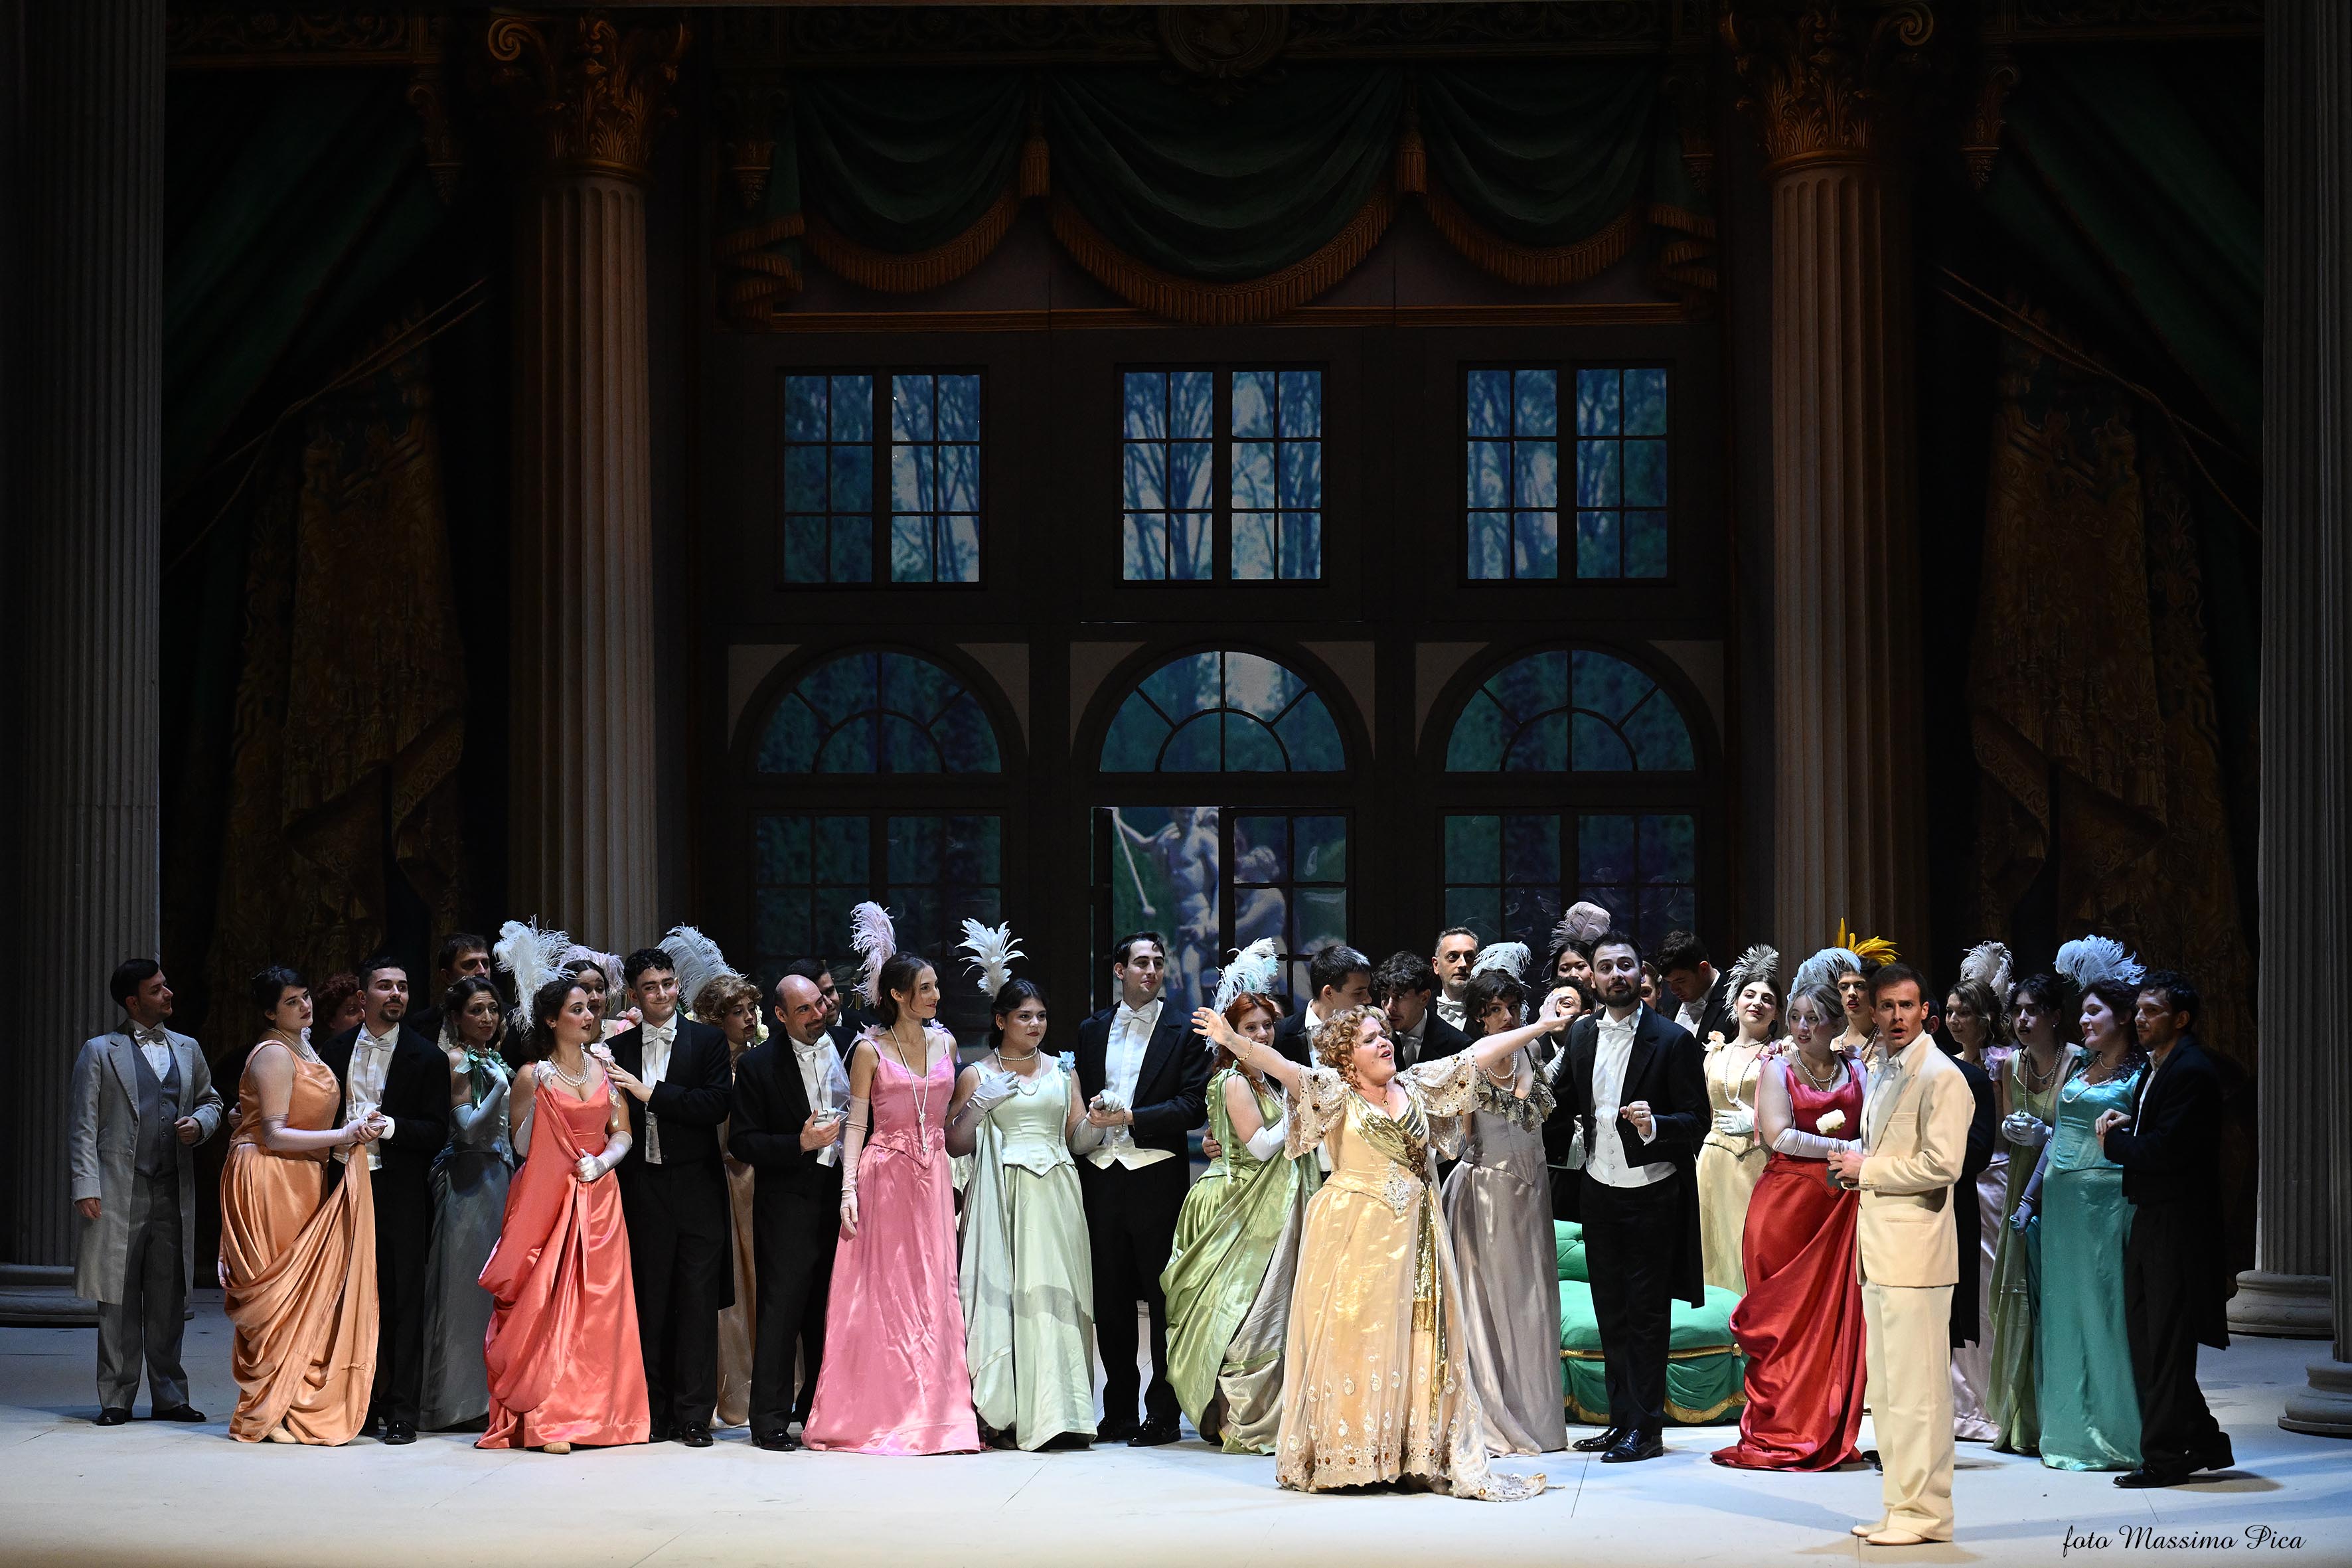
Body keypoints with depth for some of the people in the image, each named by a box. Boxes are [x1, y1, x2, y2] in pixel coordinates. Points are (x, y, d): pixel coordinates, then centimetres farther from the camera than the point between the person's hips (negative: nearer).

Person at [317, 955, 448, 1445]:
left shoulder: (426, 1057, 0)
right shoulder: (335, 1050, 11)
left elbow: (436, 1133, -4)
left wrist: (390, 1127, -18)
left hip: (399, 1193, -3)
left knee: (402, 1303, -2)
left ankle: (401, 1412, 2)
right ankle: (361, 1406, 14)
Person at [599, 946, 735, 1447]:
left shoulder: (707, 1041, 4)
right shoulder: (617, 1049, 10)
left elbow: (716, 1105, -10)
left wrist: (649, 1092, -12)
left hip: (696, 1187, -2)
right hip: (643, 1189, 2)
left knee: (697, 1302, -1)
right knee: (649, 1302, 4)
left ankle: (694, 1415, 4)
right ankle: (656, 1413, 10)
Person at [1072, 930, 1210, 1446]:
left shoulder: (1183, 1032, 1)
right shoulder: (1091, 1030, 15)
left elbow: (1193, 1107, -7)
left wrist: (1129, 1117, -14)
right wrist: (1090, 1112, -4)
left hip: (1157, 1177, -4)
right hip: (1103, 1176, 4)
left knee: (1164, 1297, -2)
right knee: (1110, 1299, 8)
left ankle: (1164, 1413, 4)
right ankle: (1119, 1411, 15)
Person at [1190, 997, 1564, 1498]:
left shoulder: (1417, 1086, 12)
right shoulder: (1335, 1093, -2)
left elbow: (1480, 1053, 16)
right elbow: (1282, 1068, -17)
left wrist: (1540, 1026, 19)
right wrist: (1233, 1040, -33)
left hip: (1414, 1234, 5)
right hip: (1355, 1232, -5)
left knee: (1418, 1342, 4)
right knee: (1352, 1338, -3)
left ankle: (1419, 1456, 7)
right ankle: (1344, 1459, 2)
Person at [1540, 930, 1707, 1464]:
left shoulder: (1672, 1040, -8)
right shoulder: (1580, 1035, 7)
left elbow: (1698, 1120, -9)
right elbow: (1564, 1104, 19)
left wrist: (1654, 1126, -26)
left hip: (1652, 1195, -5)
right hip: (1599, 1193, 5)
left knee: (1646, 1315, -1)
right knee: (1611, 1315, 10)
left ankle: (1645, 1429, 4)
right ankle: (1621, 1421, 18)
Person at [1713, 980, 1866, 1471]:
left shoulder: (1857, 1073, 12)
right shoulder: (1778, 1069, 4)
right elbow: (1779, 1136, -8)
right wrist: (1841, 1148, -11)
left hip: (1840, 1207, 2)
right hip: (1785, 1204, -2)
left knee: (1834, 1317, -2)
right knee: (1784, 1320, -3)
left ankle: (1827, 1435, 4)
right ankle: (1778, 1436, 1)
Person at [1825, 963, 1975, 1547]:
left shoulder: (1941, 1077, -10)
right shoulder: (1882, 1073, 19)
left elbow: (1942, 1165, -19)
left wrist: (1867, 1170, -10)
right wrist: (1854, 1161, 10)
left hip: (1915, 1250, -10)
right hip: (1880, 1250, 10)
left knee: (1916, 1387, -7)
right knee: (1886, 1386, 13)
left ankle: (1924, 1512, -3)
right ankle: (1900, 1504, 19)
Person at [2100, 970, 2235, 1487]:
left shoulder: (2193, 1072, -16)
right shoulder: (2155, 1069, 16)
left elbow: (2165, 1149, -23)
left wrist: (2111, 1140, -9)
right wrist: (2122, 1129, -1)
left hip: (2177, 1227, -10)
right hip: (2150, 1222, 10)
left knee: (2165, 1345, -3)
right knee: (2147, 1340, 14)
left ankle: (2165, 1455, 5)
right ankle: (2204, 1442, 23)